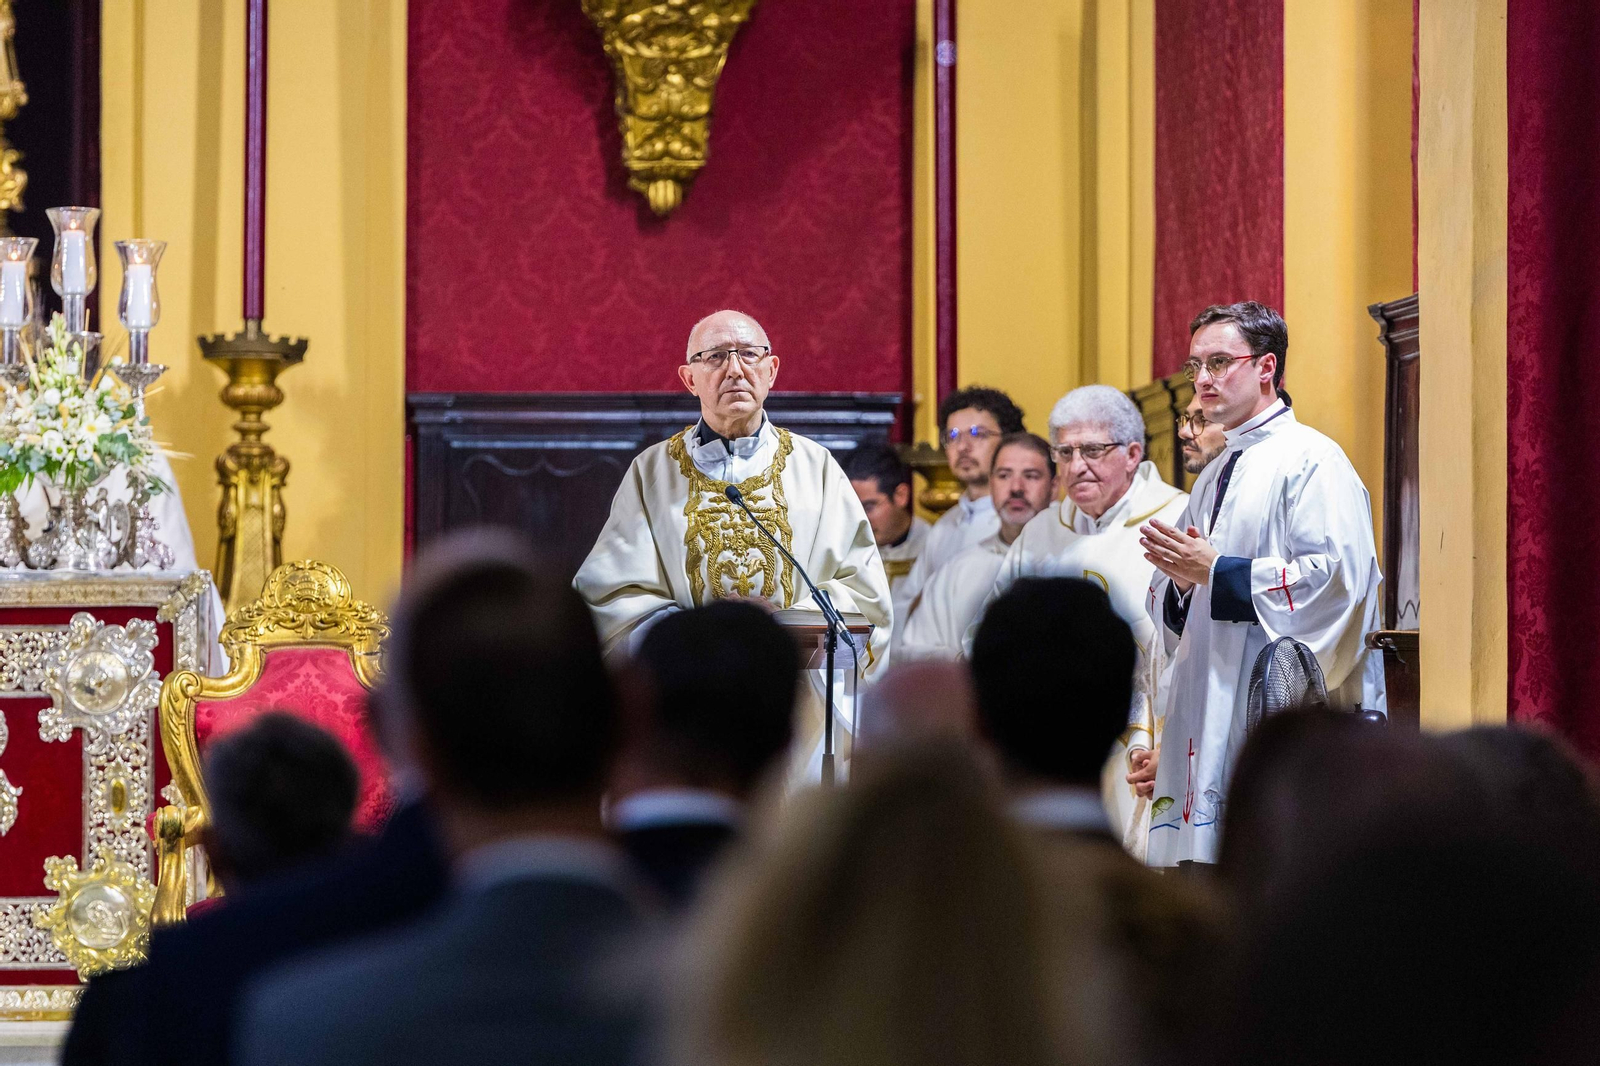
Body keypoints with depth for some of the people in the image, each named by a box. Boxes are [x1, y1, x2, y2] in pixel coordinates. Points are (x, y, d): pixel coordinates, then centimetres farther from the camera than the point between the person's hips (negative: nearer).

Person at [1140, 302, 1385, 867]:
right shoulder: (1215, 476, 22)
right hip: (1213, 713, 8)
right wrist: (1181, 580, -1)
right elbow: (1168, 608, 25)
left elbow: (1336, 577, -17)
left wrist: (1215, 572, -14)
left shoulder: (1313, 460, -4)